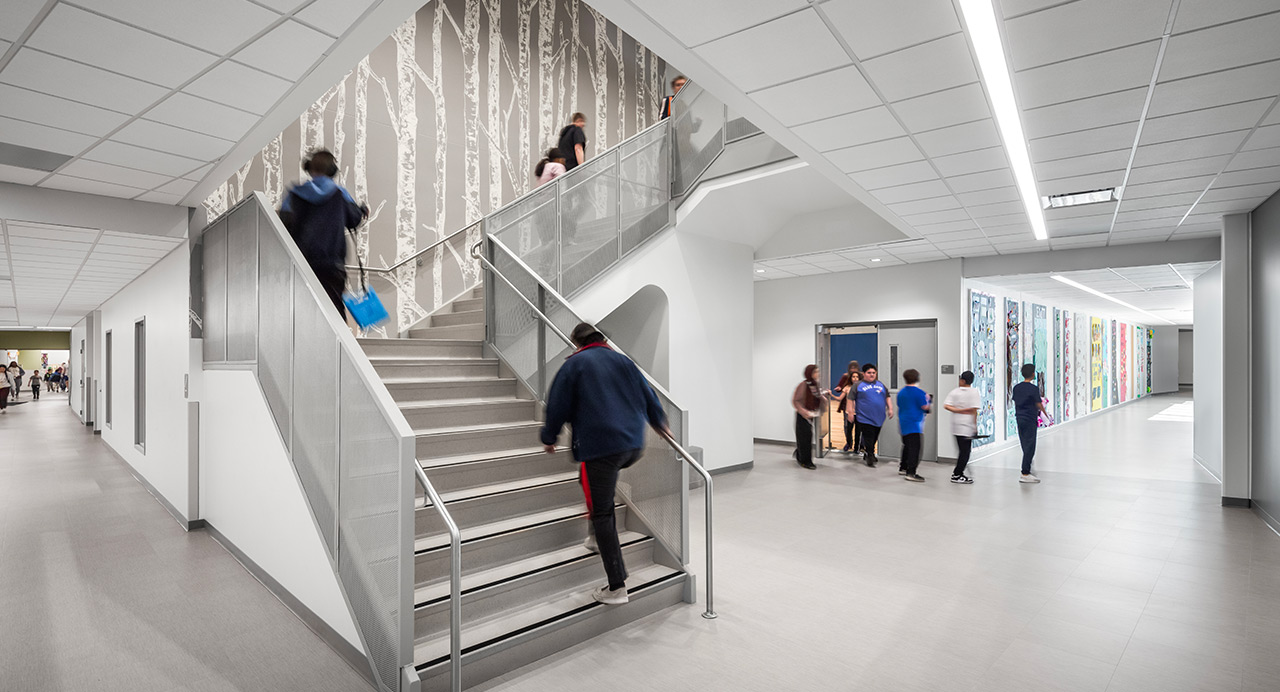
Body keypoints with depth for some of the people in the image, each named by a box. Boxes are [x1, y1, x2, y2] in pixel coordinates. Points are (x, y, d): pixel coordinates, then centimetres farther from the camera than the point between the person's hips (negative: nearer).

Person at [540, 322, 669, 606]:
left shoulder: (574, 364, 3)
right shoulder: (622, 360, 16)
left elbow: (558, 405, 1)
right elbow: (647, 394, 20)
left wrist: (549, 438, 16)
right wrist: (660, 424, 35)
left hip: (599, 447, -6)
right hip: (634, 446, 6)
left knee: (601, 513, 1)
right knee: (605, 485, 34)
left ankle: (617, 587, 2)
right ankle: (599, 538, 35)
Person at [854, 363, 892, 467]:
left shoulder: (881, 384, 15)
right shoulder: (858, 385, 0)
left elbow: (887, 398, 21)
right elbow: (851, 399, -2)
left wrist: (890, 409, 11)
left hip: (879, 418, 5)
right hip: (865, 419, -5)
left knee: (874, 439, 12)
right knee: (868, 438, -8)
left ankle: (867, 456, 27)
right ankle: (870, 458, 1)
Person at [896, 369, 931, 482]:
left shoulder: (901, 392, 9)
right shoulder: (919, 392, -12)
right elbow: (925, 407, -11)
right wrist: (929, 400, 8)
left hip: (903, 424, 8)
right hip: (914, 423, -8)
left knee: (907, 446, 20)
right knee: (914, 448, -7)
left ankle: (903, 468, 28)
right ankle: (911, 473, -12)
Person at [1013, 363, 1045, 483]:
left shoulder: (1016, 387, 7)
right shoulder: (1034, 388, -13)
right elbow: (1039, 404, -6)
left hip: (1019, 419, 7)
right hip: (1030, 420, -7)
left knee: (1025, 446, 16)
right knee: (1030, 447, -3)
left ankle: (1027, 470, 22)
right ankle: (1025, 474, -3)